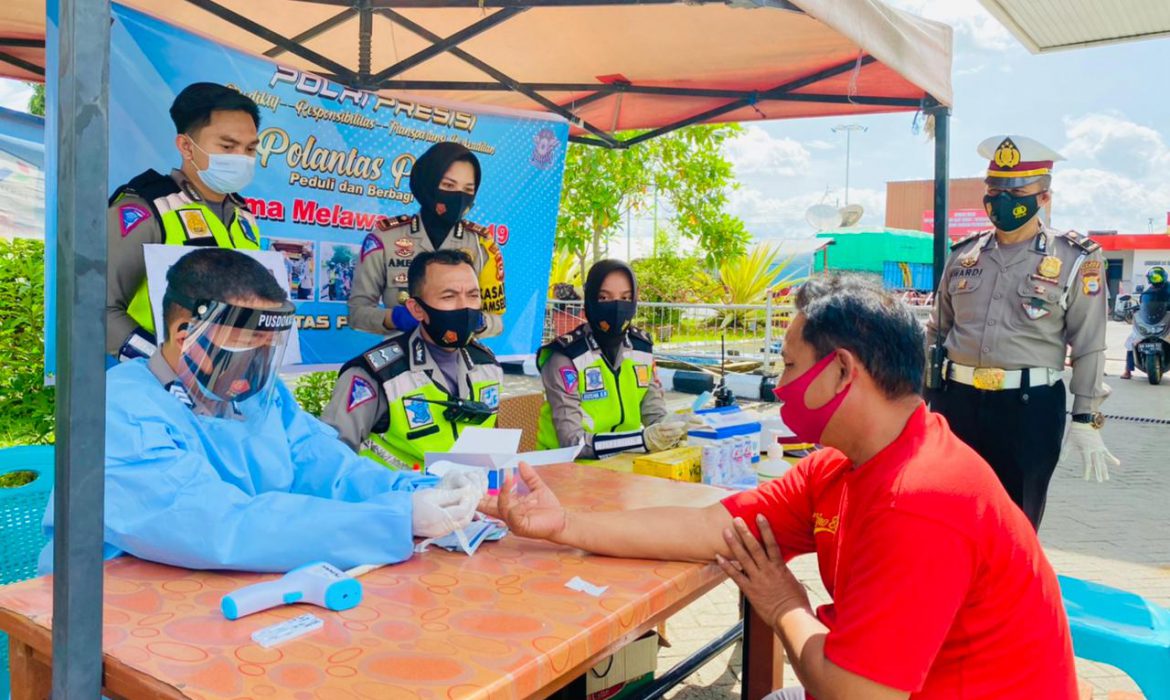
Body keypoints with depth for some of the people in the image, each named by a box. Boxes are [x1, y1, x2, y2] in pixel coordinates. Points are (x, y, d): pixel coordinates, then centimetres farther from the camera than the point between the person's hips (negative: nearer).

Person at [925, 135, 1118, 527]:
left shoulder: (1075, 261, -3)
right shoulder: (963, 255, 7)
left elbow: (1089, 349, -2)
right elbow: (936, 332, 15)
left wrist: (1085, 422, -6)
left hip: (1030, 409, -3)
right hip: (956, 402, 3)